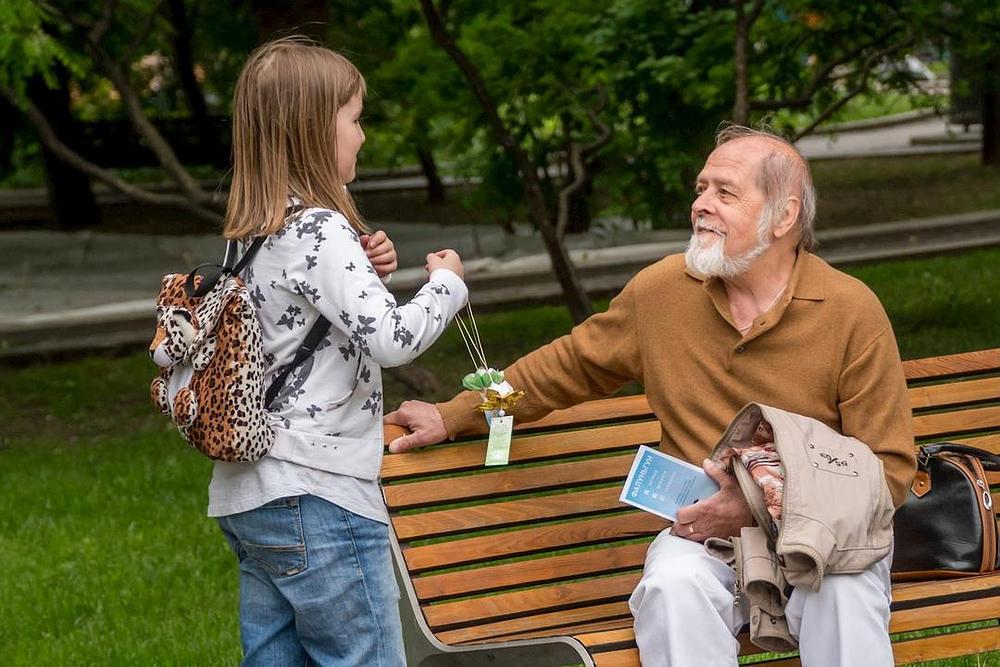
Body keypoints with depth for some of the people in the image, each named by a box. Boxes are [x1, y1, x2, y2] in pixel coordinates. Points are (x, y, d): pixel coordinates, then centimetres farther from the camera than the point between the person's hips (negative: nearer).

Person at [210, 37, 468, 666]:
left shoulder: (255, 232, 12)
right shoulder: (321, 232, -15)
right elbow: (390, 339, -22)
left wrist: (363, 269, 10)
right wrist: (446, 283, -5)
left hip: (246, 496, 9)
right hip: (318, 495, -9)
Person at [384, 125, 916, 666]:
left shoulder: (852, 312, -5)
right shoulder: (660, 290, 4)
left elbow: (890, 469, -5)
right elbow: (570, 365, 22)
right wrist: (454, 417, 21)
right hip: (705, 532, 2)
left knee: (843, 592, -36)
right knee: (673, 586, -33)